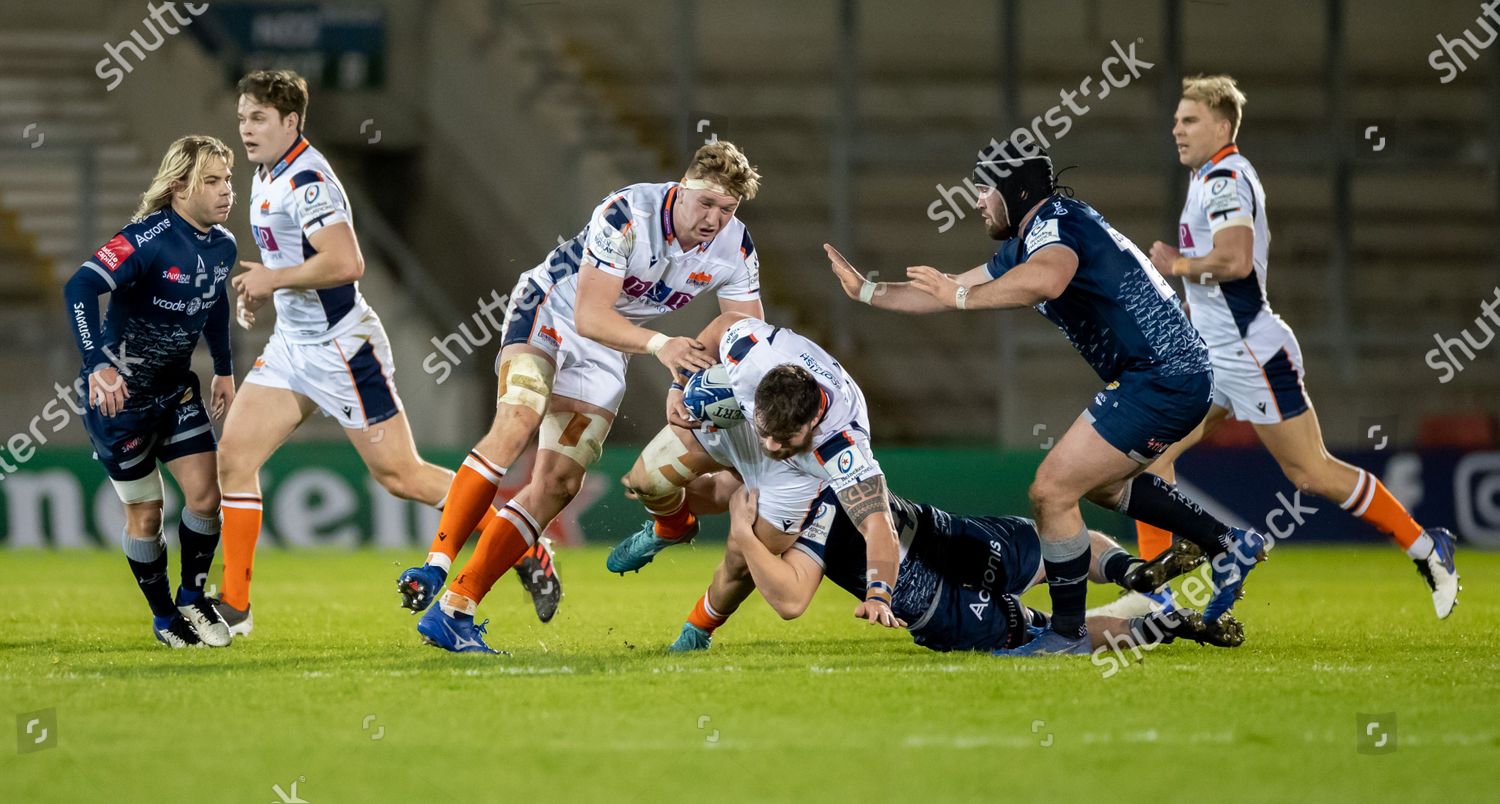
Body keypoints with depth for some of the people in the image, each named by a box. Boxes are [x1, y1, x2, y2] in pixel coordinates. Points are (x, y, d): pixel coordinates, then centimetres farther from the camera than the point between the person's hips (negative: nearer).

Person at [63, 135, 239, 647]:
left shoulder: (222, 245, -2)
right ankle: (164, 617, 20)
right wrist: (97, 366, -42)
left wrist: (224, 371, 21)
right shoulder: (148, 239, -25)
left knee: (206, 494, -5)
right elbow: (80, 288, -34)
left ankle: (192, 599, 16)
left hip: (175, 389, 6)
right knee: (145, 513, 2)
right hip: (120, 393, -6)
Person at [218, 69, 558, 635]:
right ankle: (234, 608, 3)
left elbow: (345, 263, -30)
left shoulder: (306, 180, -19)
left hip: (341, 348, -10)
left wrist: (274, 279, -20)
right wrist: (262, 284, 11)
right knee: (234, 456, -1)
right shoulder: (266, 176, 12)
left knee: (400, 475, -5)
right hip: (292, 344, 10)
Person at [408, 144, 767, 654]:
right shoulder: (626, 215, -30)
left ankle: (456, 610, -9)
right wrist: (658, 344, -46)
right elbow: (590, 315, -31)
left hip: (604, 354, 5)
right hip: (548, 311, -5)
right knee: (515, 425, -31)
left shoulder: (736, 249, -14)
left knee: (560, 482, -8)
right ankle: (435, 565, -31)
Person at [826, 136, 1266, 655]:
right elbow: (950, 291, 28)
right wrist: (867, 292, 28)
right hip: (1182, 376, 11)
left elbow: (1045, 279, -38)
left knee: (1052, 490, -9)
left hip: (1161, 376, -11)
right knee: (1099, 481, 29)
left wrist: (963, 296, -30)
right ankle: (1229, 543, 31)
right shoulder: (1024, 246, 18)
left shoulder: (1056, 223, -14)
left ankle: (1068, 632, 0)